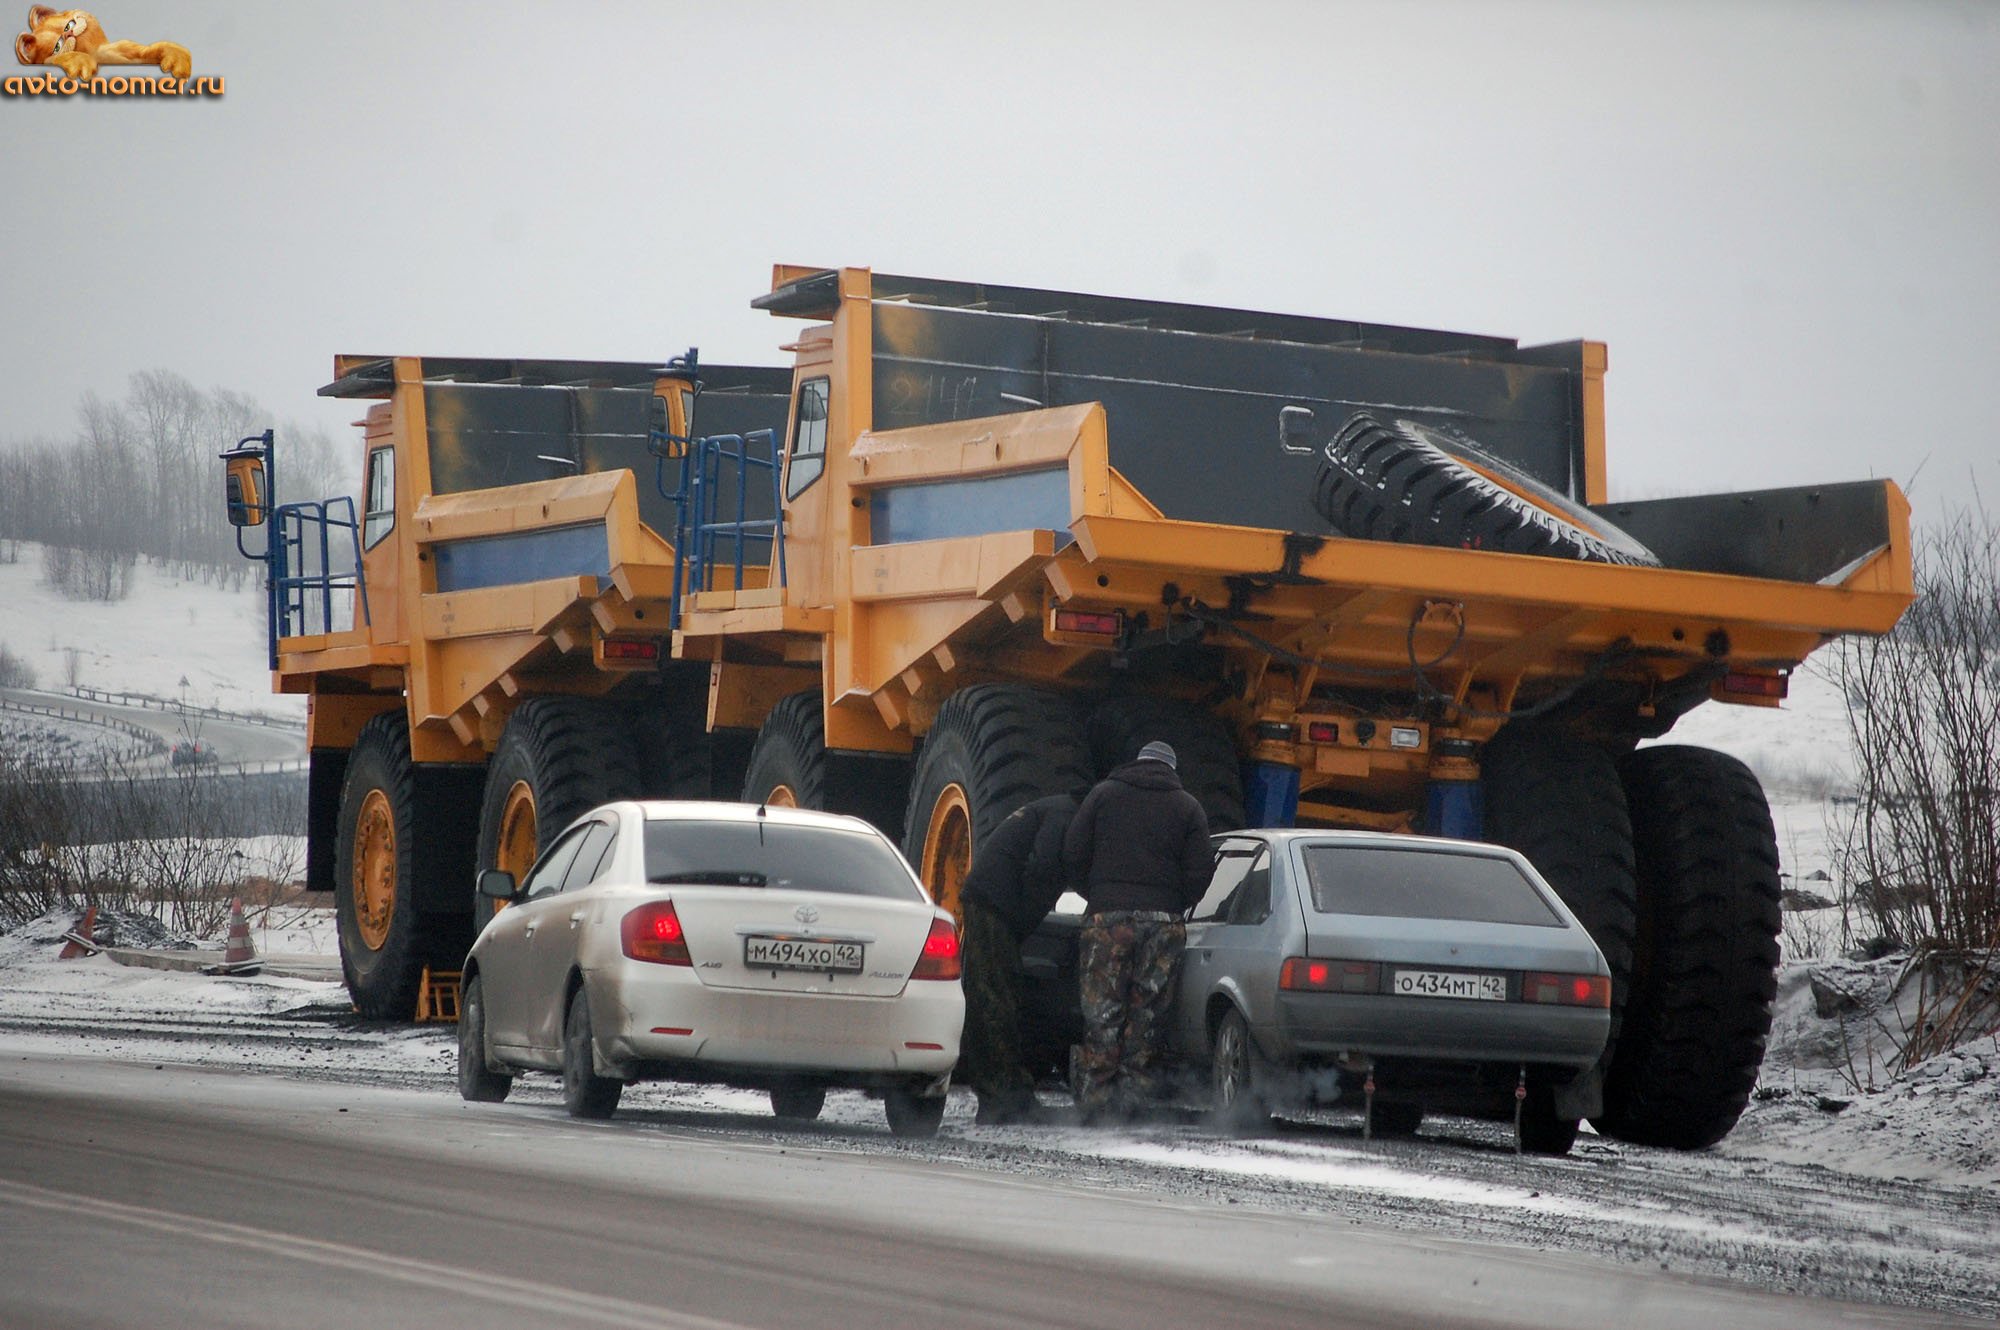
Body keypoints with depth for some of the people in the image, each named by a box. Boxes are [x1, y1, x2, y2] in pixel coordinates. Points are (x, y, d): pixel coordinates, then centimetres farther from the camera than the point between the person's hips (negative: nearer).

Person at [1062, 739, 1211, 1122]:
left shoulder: (1104, 793, 9)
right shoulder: (1188, 807, 10)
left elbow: (1073, 853, 3)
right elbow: (1199, 874, 3)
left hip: (1108, 918, -1)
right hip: (1164, 924, 1)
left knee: (1101, 1010, -1)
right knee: (1148, 1013, 5)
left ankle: (1095, 1101, -5)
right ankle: (1135, 1093, 2)